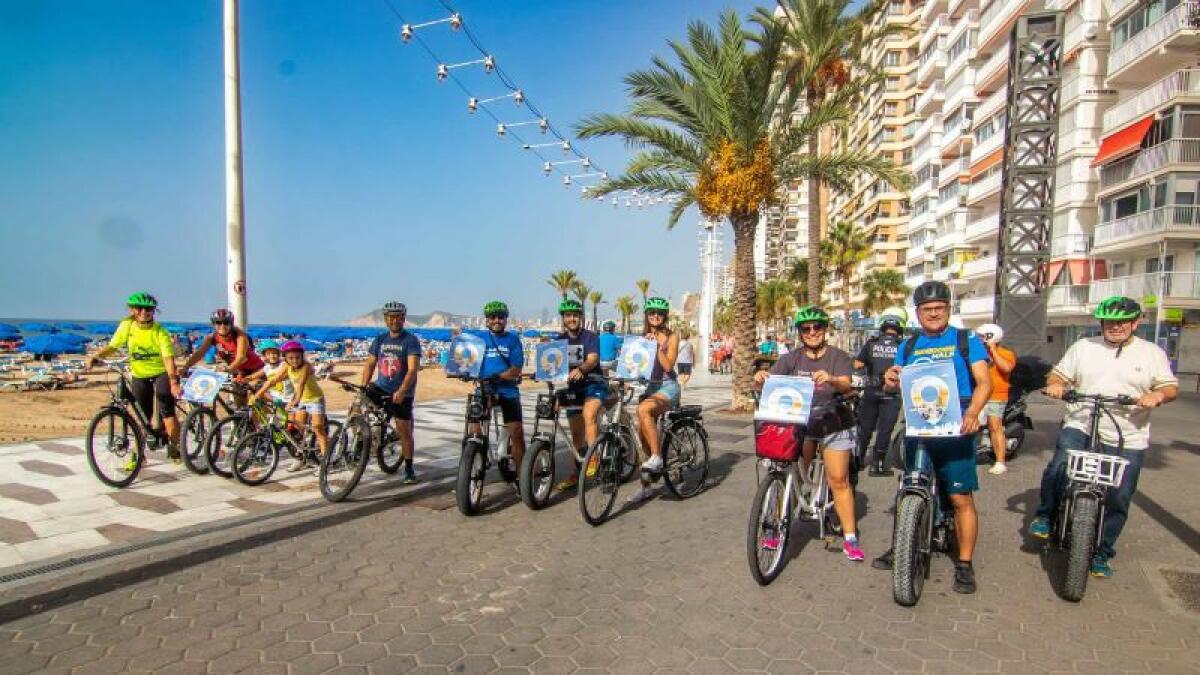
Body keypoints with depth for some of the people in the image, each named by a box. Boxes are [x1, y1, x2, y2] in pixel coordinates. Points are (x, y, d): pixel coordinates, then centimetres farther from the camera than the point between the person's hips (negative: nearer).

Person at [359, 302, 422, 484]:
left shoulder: (411, 340, -10)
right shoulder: (379, 340, 7)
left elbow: (413, 369, -19)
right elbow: (370, 364, 6)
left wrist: (401, 391, -32)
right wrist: (362, 387, -7)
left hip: (401, 394, -4)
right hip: (380, 388, 4)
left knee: (404, 432, -1)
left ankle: (409, 469, 15)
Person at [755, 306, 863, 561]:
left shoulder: (838, 357, 0)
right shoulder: (792, 358, 6)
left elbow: (846, 385, -16)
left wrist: (830, 379, -39)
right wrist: (760, 377, -29)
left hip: (832, 424, -1)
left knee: (839, 480, -4)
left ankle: (850, 537, 5)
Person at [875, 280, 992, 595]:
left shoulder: (966, 340, 3)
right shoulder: (908, 346, 13)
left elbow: (984, 382, -7)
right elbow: (897, 384, 11)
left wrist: (972, 412, -25)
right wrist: (891, 382, -14)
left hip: (955, 430, -4)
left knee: (961, 498, -3)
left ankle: (965, 564, 9)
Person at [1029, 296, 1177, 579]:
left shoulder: (1152, 353, 8)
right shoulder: (1083, 347, 9)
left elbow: (1171, 387, 4)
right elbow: (1058, 374, 12)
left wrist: (1158, 395, -19)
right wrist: (1054, 384, -11)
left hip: (1128, 440, 1)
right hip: (1080, 428, 0)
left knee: (1118, 500, 3)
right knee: (1056, 470, -23)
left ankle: (1101, 554, 20)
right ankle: (1045, 514, 4)